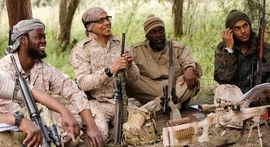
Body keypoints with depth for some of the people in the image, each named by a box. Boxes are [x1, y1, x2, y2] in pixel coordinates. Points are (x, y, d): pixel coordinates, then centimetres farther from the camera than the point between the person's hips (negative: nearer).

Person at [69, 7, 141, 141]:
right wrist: (109, 70, -29)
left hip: (122, 100, 5)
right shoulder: (81, 49, -5)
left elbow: (133, 78, 9)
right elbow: (83, 83, -17)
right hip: (97, 103, -5)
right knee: (100, 134, -30)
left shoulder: (118, 44, 10)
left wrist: (130, 65, -14)